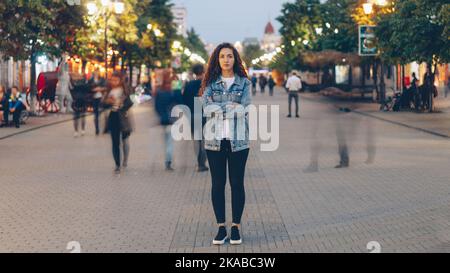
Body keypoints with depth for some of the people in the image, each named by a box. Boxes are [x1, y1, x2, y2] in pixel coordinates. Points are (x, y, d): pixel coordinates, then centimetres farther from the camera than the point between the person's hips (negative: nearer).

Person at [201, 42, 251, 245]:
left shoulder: (244, 82, 5)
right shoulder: (210, 83, 7)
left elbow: (243, 108, -9)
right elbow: (207, 107, -7)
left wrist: (219, 107, -7)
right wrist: (232, 106, -11)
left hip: (238, 140, -1)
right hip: (215, 140, 1)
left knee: (237, 183, 3)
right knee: (217, 183, 4)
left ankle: (236, 227, 11)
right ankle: (221, 227, 11)